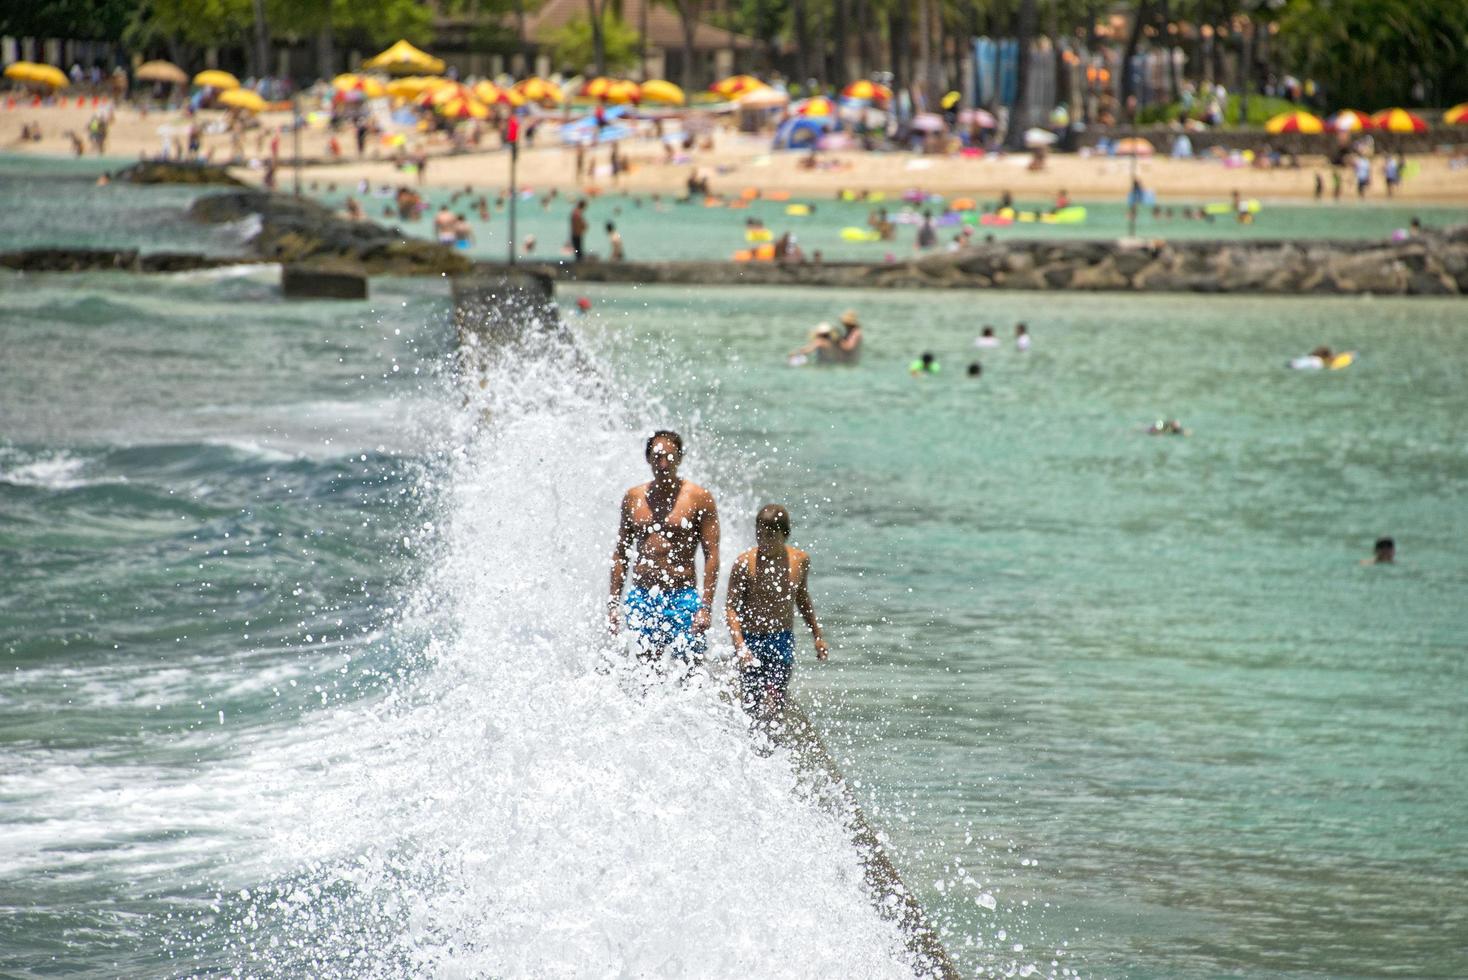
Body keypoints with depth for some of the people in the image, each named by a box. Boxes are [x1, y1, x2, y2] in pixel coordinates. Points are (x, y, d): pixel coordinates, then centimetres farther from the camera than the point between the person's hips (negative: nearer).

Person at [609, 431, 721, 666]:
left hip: (683, 597, -3)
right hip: (641, 599, 3)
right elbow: (620, 554, 15)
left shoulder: (699, 498, -1)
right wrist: (613, 605, 9)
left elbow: (712, 556, -4)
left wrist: (705, 608, -12)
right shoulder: (633, 498, 10)